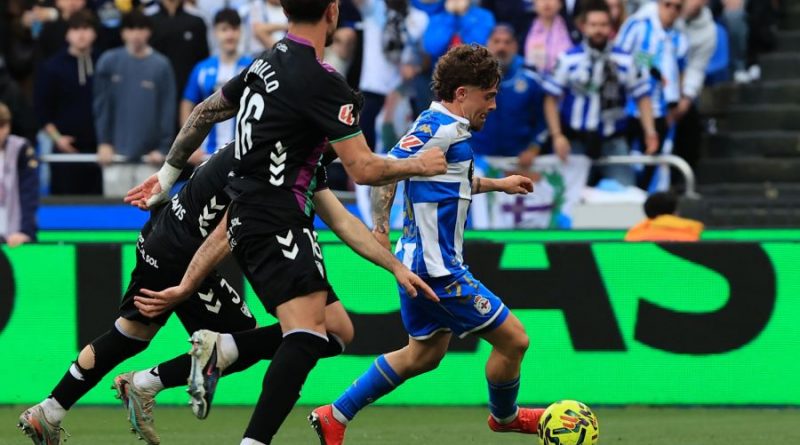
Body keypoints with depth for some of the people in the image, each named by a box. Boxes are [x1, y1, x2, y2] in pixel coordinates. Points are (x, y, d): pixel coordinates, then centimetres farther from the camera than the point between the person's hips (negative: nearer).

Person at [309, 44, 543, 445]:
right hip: (438, 268, -11)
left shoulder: (445, 127, 13)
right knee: (513, 339, -2)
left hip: (419, 262, 11)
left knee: (425, 354, 20)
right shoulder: (441, 127, -17)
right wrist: (380, 228, -31)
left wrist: (498, 184, 37)